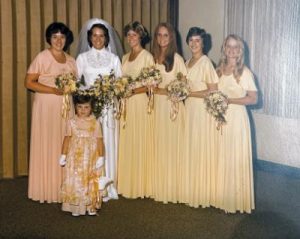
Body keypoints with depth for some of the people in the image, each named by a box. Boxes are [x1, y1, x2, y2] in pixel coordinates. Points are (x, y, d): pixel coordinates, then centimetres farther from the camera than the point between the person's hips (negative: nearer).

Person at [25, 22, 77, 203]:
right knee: (47, 145, -3)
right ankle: (46, 189, 6)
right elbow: (29, 82, -7)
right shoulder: (42, 57, -2)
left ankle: (64, 187, 13)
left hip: (66, 107, 5)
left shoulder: (71, 61, 14)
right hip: (46, 107, -5)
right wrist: (53, 90, -16)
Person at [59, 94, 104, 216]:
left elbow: (99, 140, 0)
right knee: (74, 182, 0)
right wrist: (63, 155, 1)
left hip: (90, 158, 0)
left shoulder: (95, 123, 0)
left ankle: (91, 207, 14)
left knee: (90, 182, 4)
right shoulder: (72, 122, 1)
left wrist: (100, 157, -3)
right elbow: (67, 139, 3)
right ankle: (75, 207, 10)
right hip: (75, 158, 0)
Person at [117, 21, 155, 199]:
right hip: (125, 104, 6)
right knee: (125, 143, 7)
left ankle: (140, 186, 6)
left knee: (139, 143, -2)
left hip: (140, 102, -6)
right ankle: (126, 184, 16)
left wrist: (132, 91, -18)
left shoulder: (147, 56, -4)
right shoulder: (125, 57, 16)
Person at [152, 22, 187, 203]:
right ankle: (160, 187, 18)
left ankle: (172, 189, 9)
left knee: (171, 145, -1)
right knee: (159, 145, 8)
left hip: (173, 105, -5)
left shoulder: (176, 58, -6)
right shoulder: (155, 58, 11)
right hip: (158, 105, 5)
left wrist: (160, 90, -13)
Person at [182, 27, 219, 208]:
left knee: (201, 150, -1)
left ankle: (202, 193, 11)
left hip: (203, 111, -8)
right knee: (189, 150, 11)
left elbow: (213, 91, -16)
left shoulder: (206, 62, -13)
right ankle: (191, 190, 22)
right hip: (189, 109, 8)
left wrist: (189, 93, -16)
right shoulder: (188, 62, 12)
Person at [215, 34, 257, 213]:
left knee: (235, 158, -1)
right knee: (221, 157, 9)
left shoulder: (244, 72, -8)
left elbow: (253, 98, -11)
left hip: (236, 118, -5)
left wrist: (229, 100, -17)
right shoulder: (219, 69, 10)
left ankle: (236, 198, 10)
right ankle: (221, 194, 21)